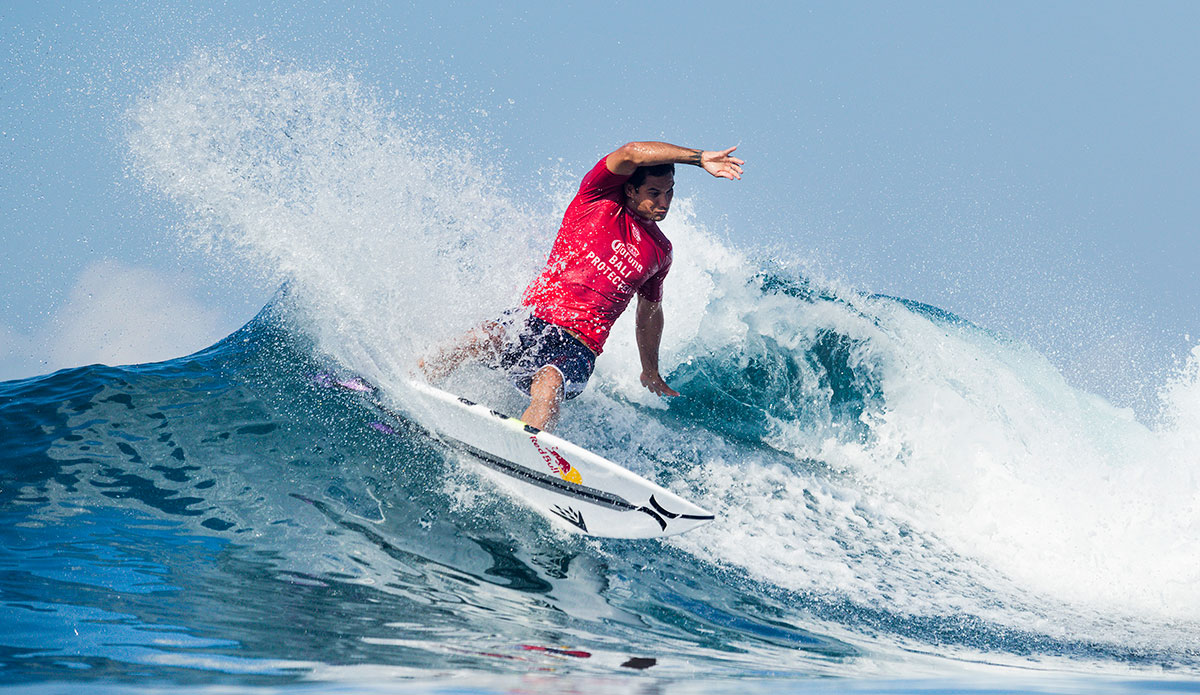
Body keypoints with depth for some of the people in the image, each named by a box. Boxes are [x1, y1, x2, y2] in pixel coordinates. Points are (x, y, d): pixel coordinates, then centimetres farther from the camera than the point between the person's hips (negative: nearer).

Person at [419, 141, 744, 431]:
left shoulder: (660, 251, 16)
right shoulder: (601, 197, 4)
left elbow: (650, 309, 33)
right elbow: (632, 154, -16)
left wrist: (650, 372, 41)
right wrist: (699, 157, -18)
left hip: (576, 348, 2)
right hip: (531, 321, -2)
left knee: (549, 387, -34)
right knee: (483, 339, -34)